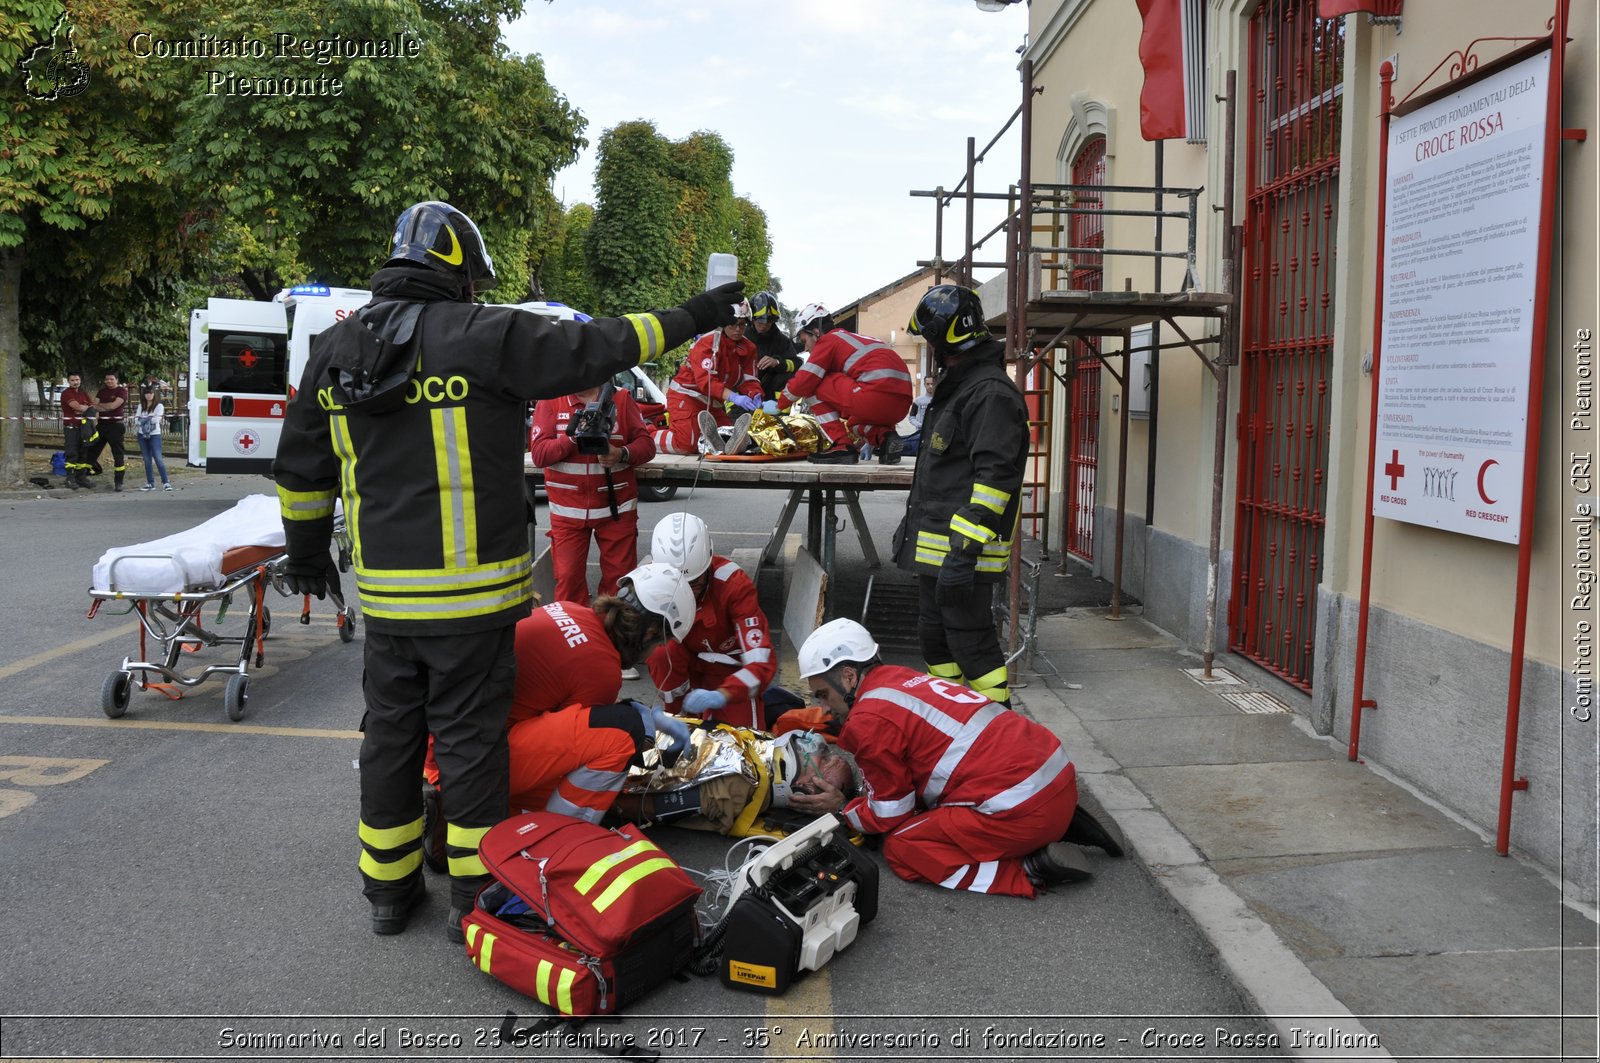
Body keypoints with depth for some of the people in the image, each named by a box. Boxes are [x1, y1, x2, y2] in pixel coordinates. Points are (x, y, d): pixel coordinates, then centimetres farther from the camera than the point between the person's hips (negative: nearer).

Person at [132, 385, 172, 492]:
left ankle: (166, 482, -9)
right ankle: (150, 483, 11)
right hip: (142, 435, 5)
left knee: (158, 459, -10)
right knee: (147, 460, 7)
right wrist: (149, 419, -16)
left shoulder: (159, 406, -3)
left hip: (154, 435, -5)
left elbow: (156, 420, -14)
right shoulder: (141, 406, 10)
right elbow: (137, 419, 0)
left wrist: (143, 419, -10)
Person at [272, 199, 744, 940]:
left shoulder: (332, 350, 8)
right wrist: (689, 319, 3)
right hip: (472, 590, -5)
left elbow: (301, 471, 15)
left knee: (390, 732, 16)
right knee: (469, 738, 5)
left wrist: (306, 552, 28)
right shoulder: (483, 336, -12)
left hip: (385, 593, 6)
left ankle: (388, 886, 29)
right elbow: (593, 349, -8)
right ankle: (475, 892, 17)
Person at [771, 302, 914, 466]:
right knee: (853, 417, 37)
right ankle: (884, 437, 6)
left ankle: (841, 447, 0)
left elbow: (803, 381, 2)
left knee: (815, 386, 8)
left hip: (877, 395, -9)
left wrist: (778, 405, 17)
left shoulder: (828, 340, 7)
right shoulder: (855, 338, 31)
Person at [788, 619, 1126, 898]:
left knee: (901, 849, 2)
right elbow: (905, 777, 26)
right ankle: (1065, 828, 17)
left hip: (1022, 806, -9)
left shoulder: (869, 720, -8)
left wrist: (842, 809, 17)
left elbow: (892, 814, 1)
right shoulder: (901, 679, 17)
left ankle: (1030, 869, -5)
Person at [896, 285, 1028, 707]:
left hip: (963, 550, -11)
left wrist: (965, 548, -28)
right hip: (933, 546, 11)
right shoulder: (955, 384, 18)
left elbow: (993, 476, -24)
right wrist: (912, 523, 27)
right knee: (935, 639, 19)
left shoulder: (991, 393, -16)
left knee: (971, 642, -7)